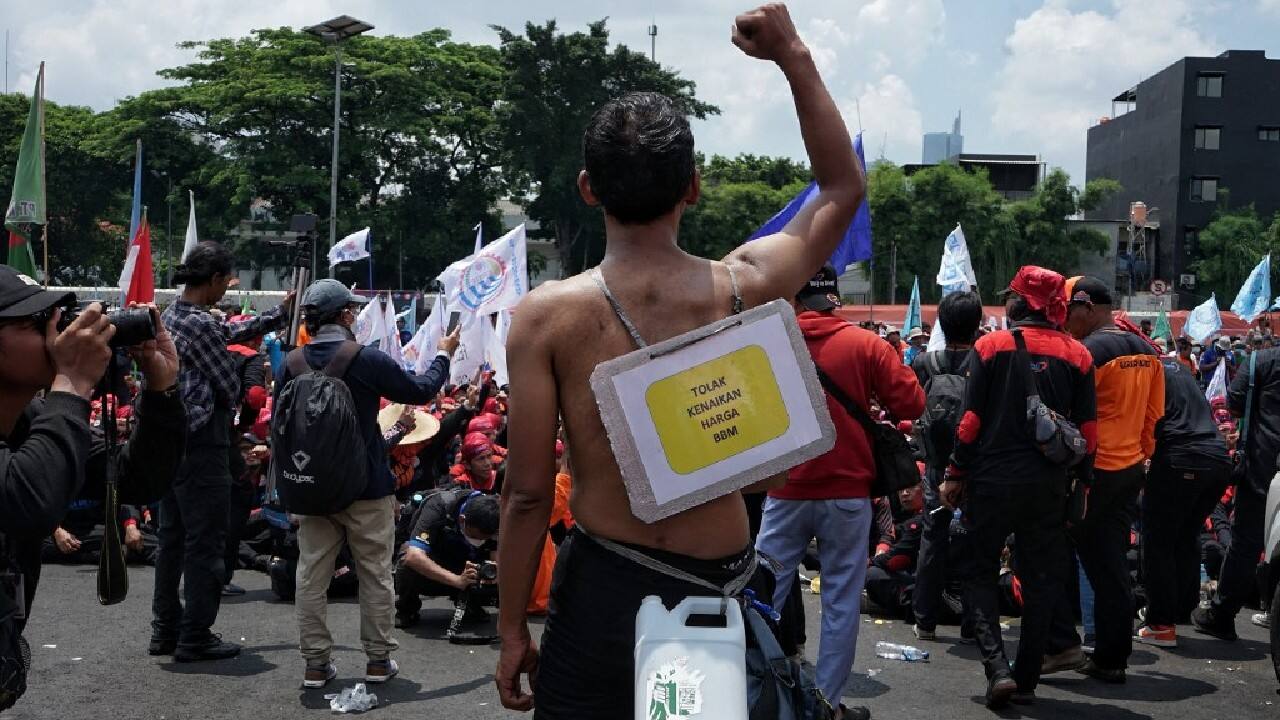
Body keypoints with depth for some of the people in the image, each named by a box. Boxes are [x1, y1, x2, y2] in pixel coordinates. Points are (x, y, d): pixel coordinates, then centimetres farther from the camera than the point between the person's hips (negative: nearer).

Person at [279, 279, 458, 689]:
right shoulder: (367, 362, -15)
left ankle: (316, 663, 14)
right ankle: (378, 660, 17)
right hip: (366, 488, -3)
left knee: (312, 575, 9)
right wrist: (443, 355, 16)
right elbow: (421, 391, -1)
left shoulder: (292, 364, -4)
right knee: (375, 575, 10)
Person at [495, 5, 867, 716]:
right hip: (721, 590, 2)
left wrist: (513, 631, 1)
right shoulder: (742, 287, -6)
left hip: (603, 591, -2)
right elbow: (844, 187, 13)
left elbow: (529, 492, -10)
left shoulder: (548, 315, -11)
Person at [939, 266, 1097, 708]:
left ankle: (997, 668, -6)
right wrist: (1082, 481, 12)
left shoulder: (991, 346, -7)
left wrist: (955, 474, 0)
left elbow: (971, 418, -8)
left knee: (980, 573, 10)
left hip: (992, 479, -2)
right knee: (1040, 580, 12)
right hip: (1049, 485, 2)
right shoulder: (1076, 355, 1)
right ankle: (1026, 680, 15)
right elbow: (1088, 428, 2)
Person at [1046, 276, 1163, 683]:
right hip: (1130, 470, 8)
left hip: (1091, 470, -8)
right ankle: (1112, 659, 15)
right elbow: (1153, 415, 15)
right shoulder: (1148, 351, 10)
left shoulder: (1089, 351, -16)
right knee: (1111, 566, 12)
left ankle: (1063, 645, -1)